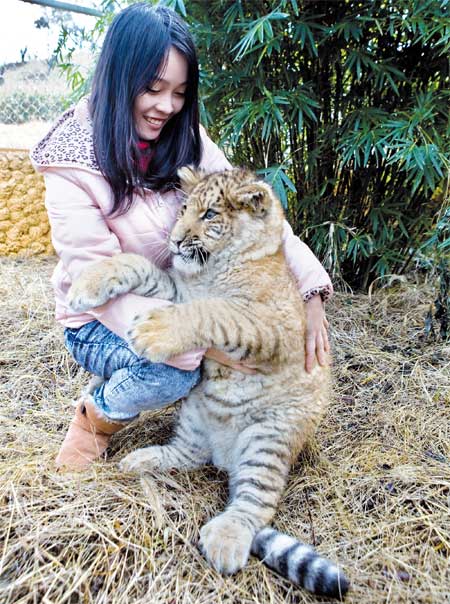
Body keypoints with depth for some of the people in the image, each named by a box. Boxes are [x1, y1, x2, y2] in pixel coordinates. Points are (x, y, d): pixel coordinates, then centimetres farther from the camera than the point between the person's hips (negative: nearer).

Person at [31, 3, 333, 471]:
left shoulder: (184, 139, -7)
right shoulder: (74, 166, -21)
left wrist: (310, 288, -28)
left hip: (176, 299, 5)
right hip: (100, 322, -4)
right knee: (172, 370, -34)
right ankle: (96, 415, 0)